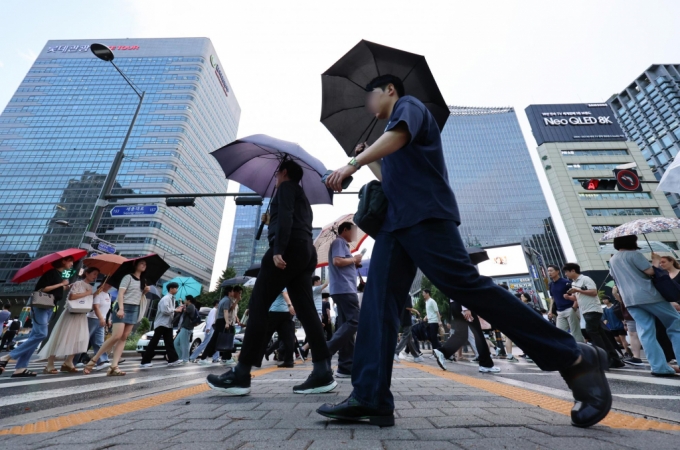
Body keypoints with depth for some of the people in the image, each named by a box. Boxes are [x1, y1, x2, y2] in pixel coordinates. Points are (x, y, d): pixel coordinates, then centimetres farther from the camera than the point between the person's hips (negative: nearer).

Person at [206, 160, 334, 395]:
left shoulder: (286, 186, 8)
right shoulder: (302, 196, 34)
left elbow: (285, 217, -11)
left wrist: (278, 250, -21)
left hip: (290, 248, -9)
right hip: (306, 251, 9)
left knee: (258, 305, -8)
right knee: (306, 310, 0)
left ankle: (241, 374, -5)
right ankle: (323, 372, -4)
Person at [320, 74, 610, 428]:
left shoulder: (408, 105, 11)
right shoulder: (390, 136, 35)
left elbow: (398, 136, -13)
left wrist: (351, 164, -19)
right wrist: (369, 160, 34)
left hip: (425, 213, -9)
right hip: (395, 221, 9)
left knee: (466, 285, -16)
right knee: (378, 299, -6)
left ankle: (574, 360, 0)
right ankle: (370, 397, -7)